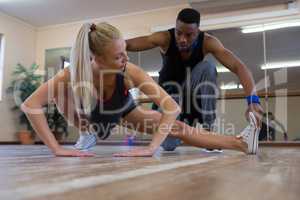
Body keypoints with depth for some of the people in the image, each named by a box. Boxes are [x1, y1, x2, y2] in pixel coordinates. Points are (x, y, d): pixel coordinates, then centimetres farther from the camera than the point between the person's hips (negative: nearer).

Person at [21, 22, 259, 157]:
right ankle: (88, 134, 3)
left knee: (177, 128, -11)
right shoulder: (74, 74, -41)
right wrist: (57, 148, -46)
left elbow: (172, 107, -43)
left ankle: (242, 143, -3)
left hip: (124, 110, -1)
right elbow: (30, 105, -41)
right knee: (60, 91, -22)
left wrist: (151, 148, -51)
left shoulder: (131, 72, -41)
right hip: (90, 116, 1)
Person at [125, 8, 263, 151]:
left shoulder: (207, 42, -22)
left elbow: (238, 67, -32)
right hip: (169, 90, -1)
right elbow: (128, 45, -28)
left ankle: (206, 129, -20)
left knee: (207, 68, -33)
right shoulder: (165, 38, -23)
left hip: (191, 91, 1)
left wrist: (253, 100, -46)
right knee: (169, 145, -20)